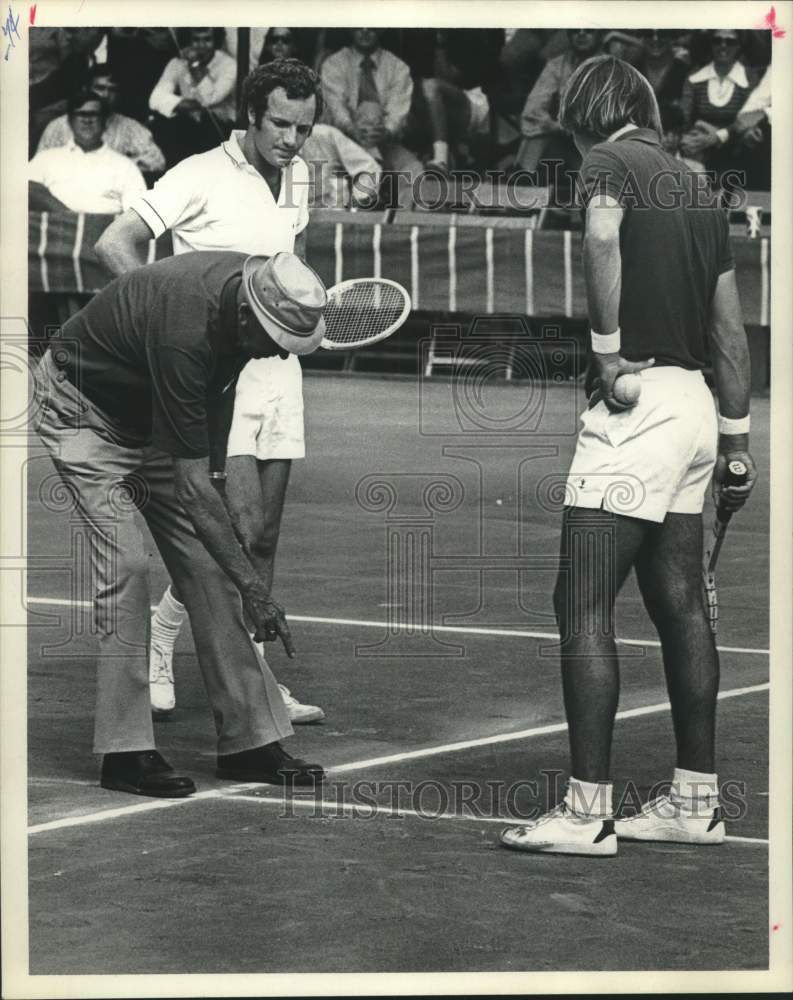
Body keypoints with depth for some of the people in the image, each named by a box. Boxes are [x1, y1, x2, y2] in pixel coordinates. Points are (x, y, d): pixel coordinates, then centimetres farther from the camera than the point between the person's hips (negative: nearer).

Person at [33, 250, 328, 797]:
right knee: (126, 563, -20)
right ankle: (125, 751, -13)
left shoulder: (256, 285, -16)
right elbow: (190, 486, -35)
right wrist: (254, 588, -33)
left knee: (207, 566, -3)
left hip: (150, 418, 7)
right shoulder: (183, 331, -39)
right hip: (81, 411, -7)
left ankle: (249, 739, 0)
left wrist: (225, 511, 3)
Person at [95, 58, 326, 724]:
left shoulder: (297, 176, 10)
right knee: (241, 526, -16)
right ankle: (158, 642, 3)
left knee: (264, 537, 7)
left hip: (278, 368, 6)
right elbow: (114, 245, -13)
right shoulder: (201, 177, -11)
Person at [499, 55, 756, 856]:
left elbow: (602, 236, -29)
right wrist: (736, 441, 21)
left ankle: (588, 811, -8)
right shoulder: (698, 190, 17)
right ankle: (695, 802, 16)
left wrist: (608, 346, -20)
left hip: (635, 404, -8)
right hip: (695, 401, 8)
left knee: (583, 607, -6)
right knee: (679, 605, 12)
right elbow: (731, 332, 18)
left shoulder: (609, 165, -4)